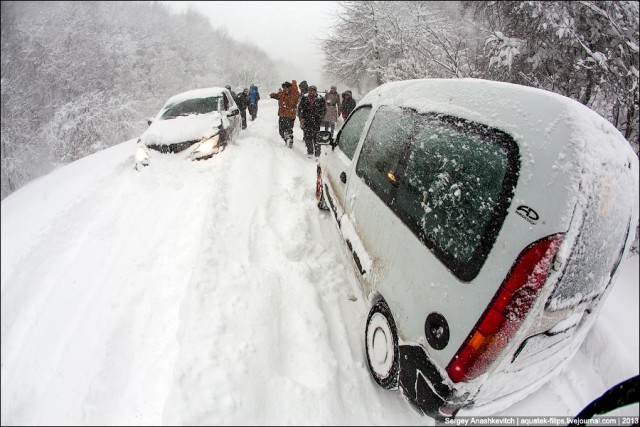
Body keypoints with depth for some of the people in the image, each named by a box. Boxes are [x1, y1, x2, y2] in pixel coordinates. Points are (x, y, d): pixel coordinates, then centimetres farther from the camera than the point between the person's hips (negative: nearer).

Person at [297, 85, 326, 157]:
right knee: (307, 137, 5)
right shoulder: (304, 99, 9)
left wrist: (319, 117, -5)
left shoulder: (320, 100, 2)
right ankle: (310, 152, 20)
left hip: (316, 121, -3)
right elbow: (300, 108, 13)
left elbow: (324, 110, 5)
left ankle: (317, 154, 0)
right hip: (306, 121, 3)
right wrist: (301, 117, 2)